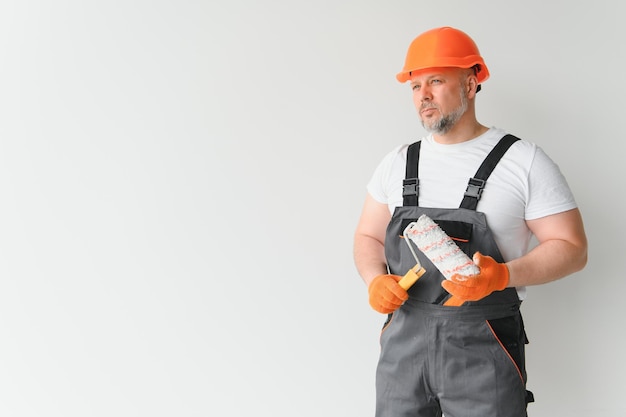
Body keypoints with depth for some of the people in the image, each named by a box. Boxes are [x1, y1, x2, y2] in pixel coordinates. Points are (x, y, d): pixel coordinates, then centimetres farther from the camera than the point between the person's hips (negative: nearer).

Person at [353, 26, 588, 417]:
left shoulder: (525, 161, -6)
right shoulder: (397, 162, 7)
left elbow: (571, 248, -6)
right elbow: (368, 237, 14)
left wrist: (504, 275, -22)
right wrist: (375, 281, -6)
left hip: (484, 345, -3)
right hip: (403, 338, 4)